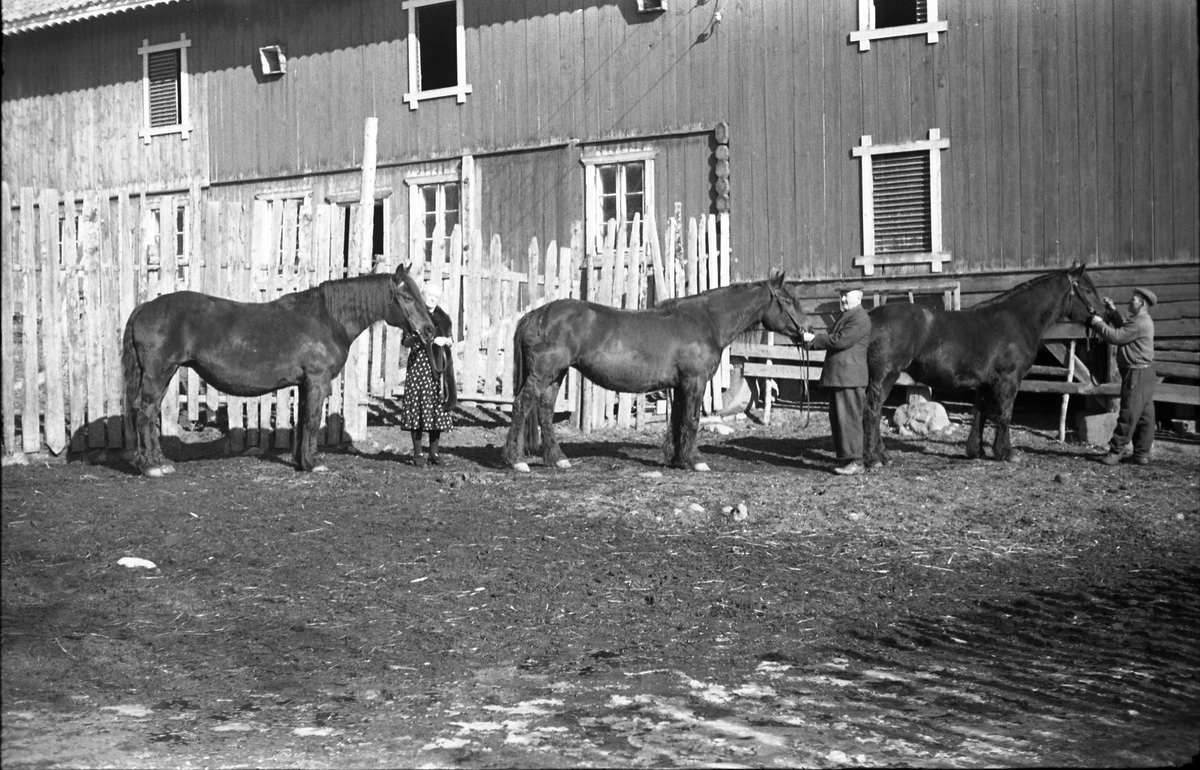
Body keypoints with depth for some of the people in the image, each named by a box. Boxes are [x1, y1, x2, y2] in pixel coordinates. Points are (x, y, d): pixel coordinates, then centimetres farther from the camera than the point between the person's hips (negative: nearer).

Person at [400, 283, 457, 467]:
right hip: (418, 364, -4)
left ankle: (434, 451, 11)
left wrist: (445, 340, -6)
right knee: (417, 405, -6)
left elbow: (451, 340, 17)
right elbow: (405, 342, 0)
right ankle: (417, 452, 0)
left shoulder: (443, 318, 13)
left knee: (438, 407, 3)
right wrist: (416, 337, -21)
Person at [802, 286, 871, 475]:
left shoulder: (859, 319, -12)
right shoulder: (845, 316, 21)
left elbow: (840, 340, -20)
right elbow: (834, 338, 24)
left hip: (849, 377, -11)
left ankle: (855, 462, -3)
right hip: (838, 377, 11)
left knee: (849, 419, -7)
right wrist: (814, 340, 8)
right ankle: (847, 458, 18)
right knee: (837, 419, 12)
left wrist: (814, 339, -14)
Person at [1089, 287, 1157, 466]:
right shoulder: (1142, 321, 15)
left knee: (1129, 413, -5)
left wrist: (1098, 323, -9)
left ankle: (1117, 450, -1)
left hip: (1137, 373, -10)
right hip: (1141, 372, 10)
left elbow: (1115, 337, -21)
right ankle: (1142, 453, 14)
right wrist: (1113, 311, 18)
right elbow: (1122, 329, 27)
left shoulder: (1140, 323, -19)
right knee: (1144, 414, 10)